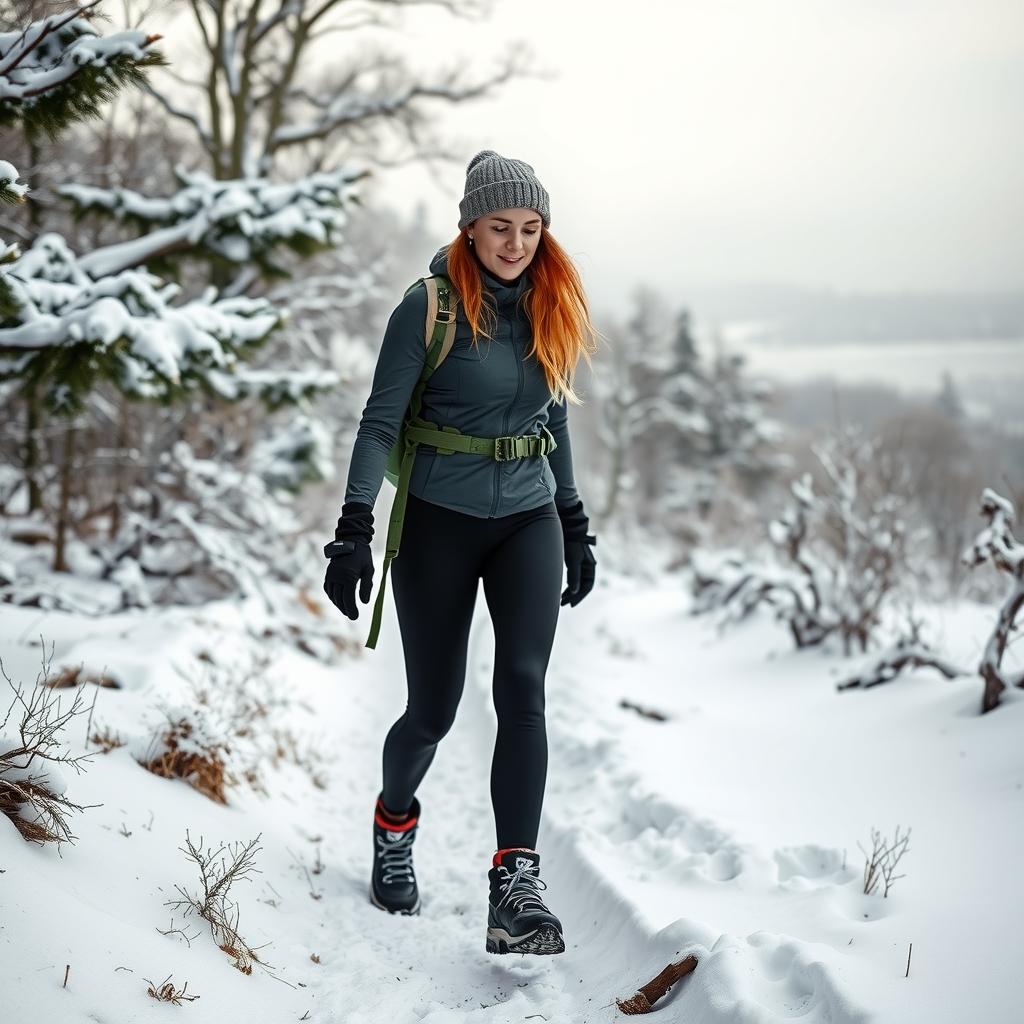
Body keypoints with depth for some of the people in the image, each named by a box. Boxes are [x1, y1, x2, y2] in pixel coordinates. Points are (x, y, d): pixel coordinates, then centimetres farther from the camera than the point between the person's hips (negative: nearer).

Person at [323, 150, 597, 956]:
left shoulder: (549, 307, 7)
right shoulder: (430, 306, -9)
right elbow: (380, 422, -10)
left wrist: (576, 526, 18)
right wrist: (356, 529, -18)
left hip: (528, 520, 3)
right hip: (441, 521, -3)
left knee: (524, 685, -16)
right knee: (434, 708, 4)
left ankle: (516, 888, -19)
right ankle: (395, 826, 36)